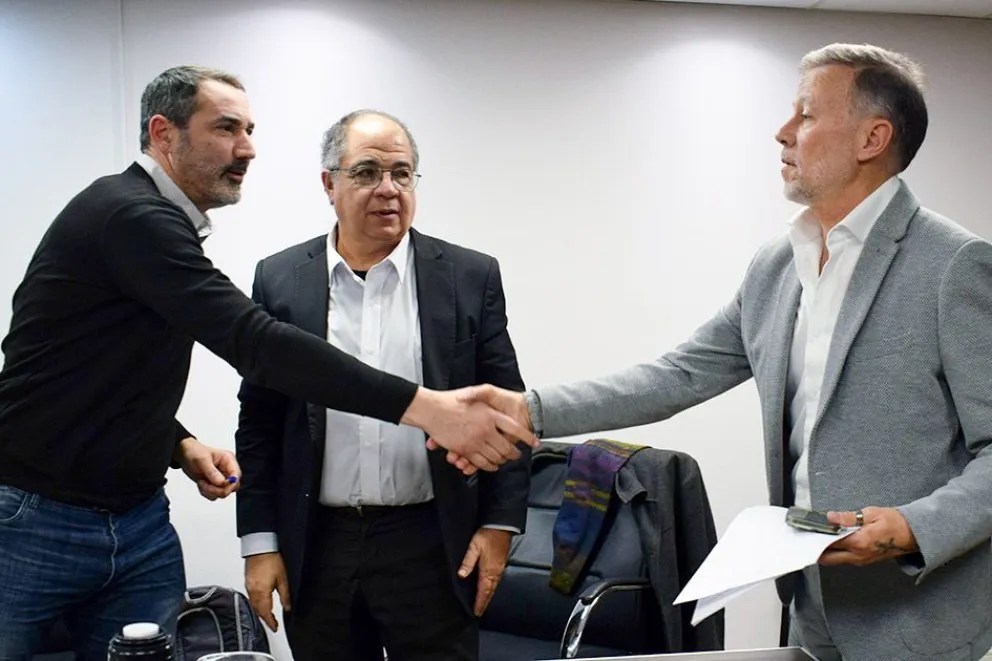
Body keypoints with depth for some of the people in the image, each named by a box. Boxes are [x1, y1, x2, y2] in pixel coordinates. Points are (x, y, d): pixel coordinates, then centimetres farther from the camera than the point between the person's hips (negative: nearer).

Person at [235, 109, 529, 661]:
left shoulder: (471, 277, -1)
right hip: (316, 550, 2)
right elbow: (259, 422, 4)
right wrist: (260, 541, 2)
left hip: (432, 547, -1)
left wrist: (499, 525, -3)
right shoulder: (281, 280, 2)